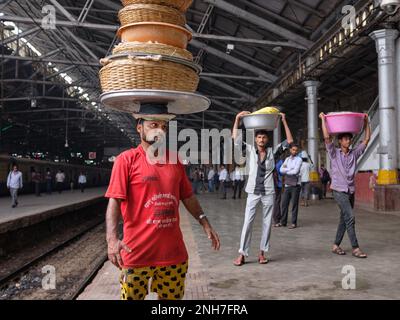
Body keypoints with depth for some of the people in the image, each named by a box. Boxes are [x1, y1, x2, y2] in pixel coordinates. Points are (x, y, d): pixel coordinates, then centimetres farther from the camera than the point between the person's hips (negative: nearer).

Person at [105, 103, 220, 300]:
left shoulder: (174, 160, 8)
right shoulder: (127, 159, -7)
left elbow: (188, 197, 17)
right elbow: (114, 201, -14)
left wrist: (205, 223, 13)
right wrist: (112, 239, -26)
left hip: (174, 253, 4)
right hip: (137, 253, -4)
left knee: (171, 297, 15)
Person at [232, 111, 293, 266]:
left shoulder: (272, 152, 3)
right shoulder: (250, 150, 3)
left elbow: (289, 141, 1)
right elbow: (235, 138, -1)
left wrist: (284, 121, -3)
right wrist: (238, 119, -8)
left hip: (269, 192, 1)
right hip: (253, 192, -1)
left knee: (267, 223, 5)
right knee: (247, 222, -4)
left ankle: (262, 252, 16)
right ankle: (242, 254, 0)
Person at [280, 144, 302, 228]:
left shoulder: (298, 159, -1)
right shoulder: (287, 159, 13)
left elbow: (295, 171, -14)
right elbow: (281, 170, 1)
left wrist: (286, 170, -3)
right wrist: (290, 169, -12)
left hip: (295, 185, -5)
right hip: (287, 185, 5)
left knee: (294, 204, 0)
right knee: (284, 203, 6)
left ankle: (294, 223, 7)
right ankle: (283, 222, 16)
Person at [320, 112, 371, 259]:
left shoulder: (354, 153, 10)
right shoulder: (334, 153, -1)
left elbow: (367, 139, 13)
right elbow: (327, 137, -12)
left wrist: (366, 122, 11)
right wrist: (323, 119, -9)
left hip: (351, 191, 6)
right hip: (339, 190, -6)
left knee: (344, 219, 9)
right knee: (350, 217, -14)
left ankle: (336, 246, 20)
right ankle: (355, 248, -11)